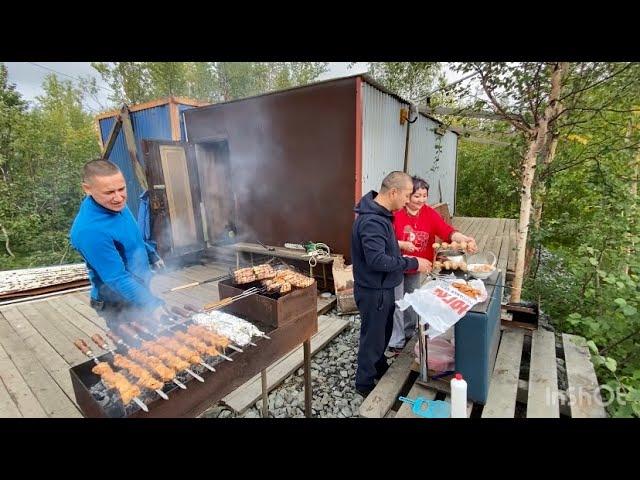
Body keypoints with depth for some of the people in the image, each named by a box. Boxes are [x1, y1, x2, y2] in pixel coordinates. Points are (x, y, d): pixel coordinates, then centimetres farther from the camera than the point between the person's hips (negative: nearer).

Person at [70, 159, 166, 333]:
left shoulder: (116, 205, -7)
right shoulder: (90, 230, -33)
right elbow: (117, 279, -31)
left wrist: (152, 255, 21)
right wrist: (152, 305, -32)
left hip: (138, 289, 8)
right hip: (120, 304, -8)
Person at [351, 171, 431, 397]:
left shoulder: (380, 213, 5)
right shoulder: (371, 221, -28)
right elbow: (377, 260, -32)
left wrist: (403, 258, 7)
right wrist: (412, 263, -24)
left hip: (383, 287, 10)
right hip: (373, 291, -10)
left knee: (384, 331, 26)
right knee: (372, 336, 8)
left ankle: (380, 367, 49)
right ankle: (365, 383, 30)